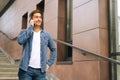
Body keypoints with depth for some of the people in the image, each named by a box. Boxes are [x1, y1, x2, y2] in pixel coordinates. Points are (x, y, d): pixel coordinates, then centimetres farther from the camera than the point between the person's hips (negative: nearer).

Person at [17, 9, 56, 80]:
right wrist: (30, 27, -11)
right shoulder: (25, 32, 4)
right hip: (26, 69, -2)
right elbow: (20, 41, -18)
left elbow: (53, 49, 18)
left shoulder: (46, 35, 9)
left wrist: (49, 63, 7)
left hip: (40, 70, 2)